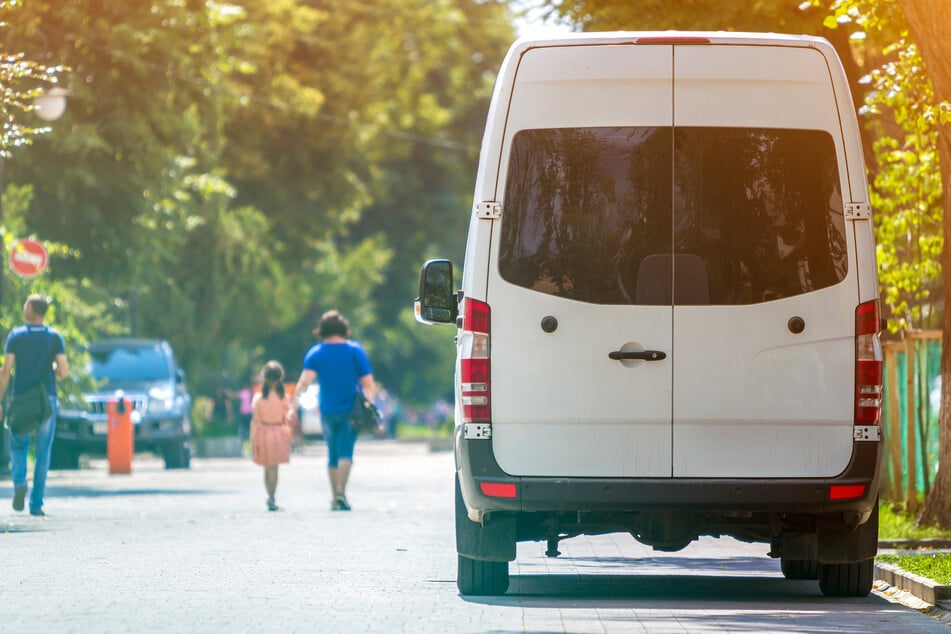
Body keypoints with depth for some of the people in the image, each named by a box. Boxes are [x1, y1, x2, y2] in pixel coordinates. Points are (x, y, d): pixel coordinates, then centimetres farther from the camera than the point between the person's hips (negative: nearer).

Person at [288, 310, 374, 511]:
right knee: (345, 452, -7)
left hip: (327, 412, 2)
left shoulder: (315, 353, 0)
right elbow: (367, 383, -2)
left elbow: (304, 382, -12)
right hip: (350, 410, -2)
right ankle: (341, 491, -26)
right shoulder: (355, 350, -1)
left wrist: (293, 408, -16)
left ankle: (334, 498, 16)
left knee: (332, 455, 14)